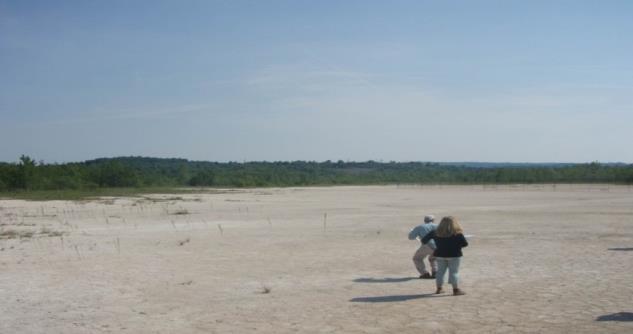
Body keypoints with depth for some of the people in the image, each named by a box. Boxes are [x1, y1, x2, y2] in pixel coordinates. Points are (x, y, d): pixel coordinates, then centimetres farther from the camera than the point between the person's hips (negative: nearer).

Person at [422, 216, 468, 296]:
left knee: (440, 271, 13)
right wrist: (457, 245, 6)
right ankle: (456, 289, 3)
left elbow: (424, 240, 4)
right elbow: (464, 243, -12)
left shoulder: (435, 233, -2)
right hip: (454, 255, -4)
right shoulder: (457, 233, -13)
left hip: (440, 255, 4)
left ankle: (439, 288, 19)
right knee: (454, 272, 2)